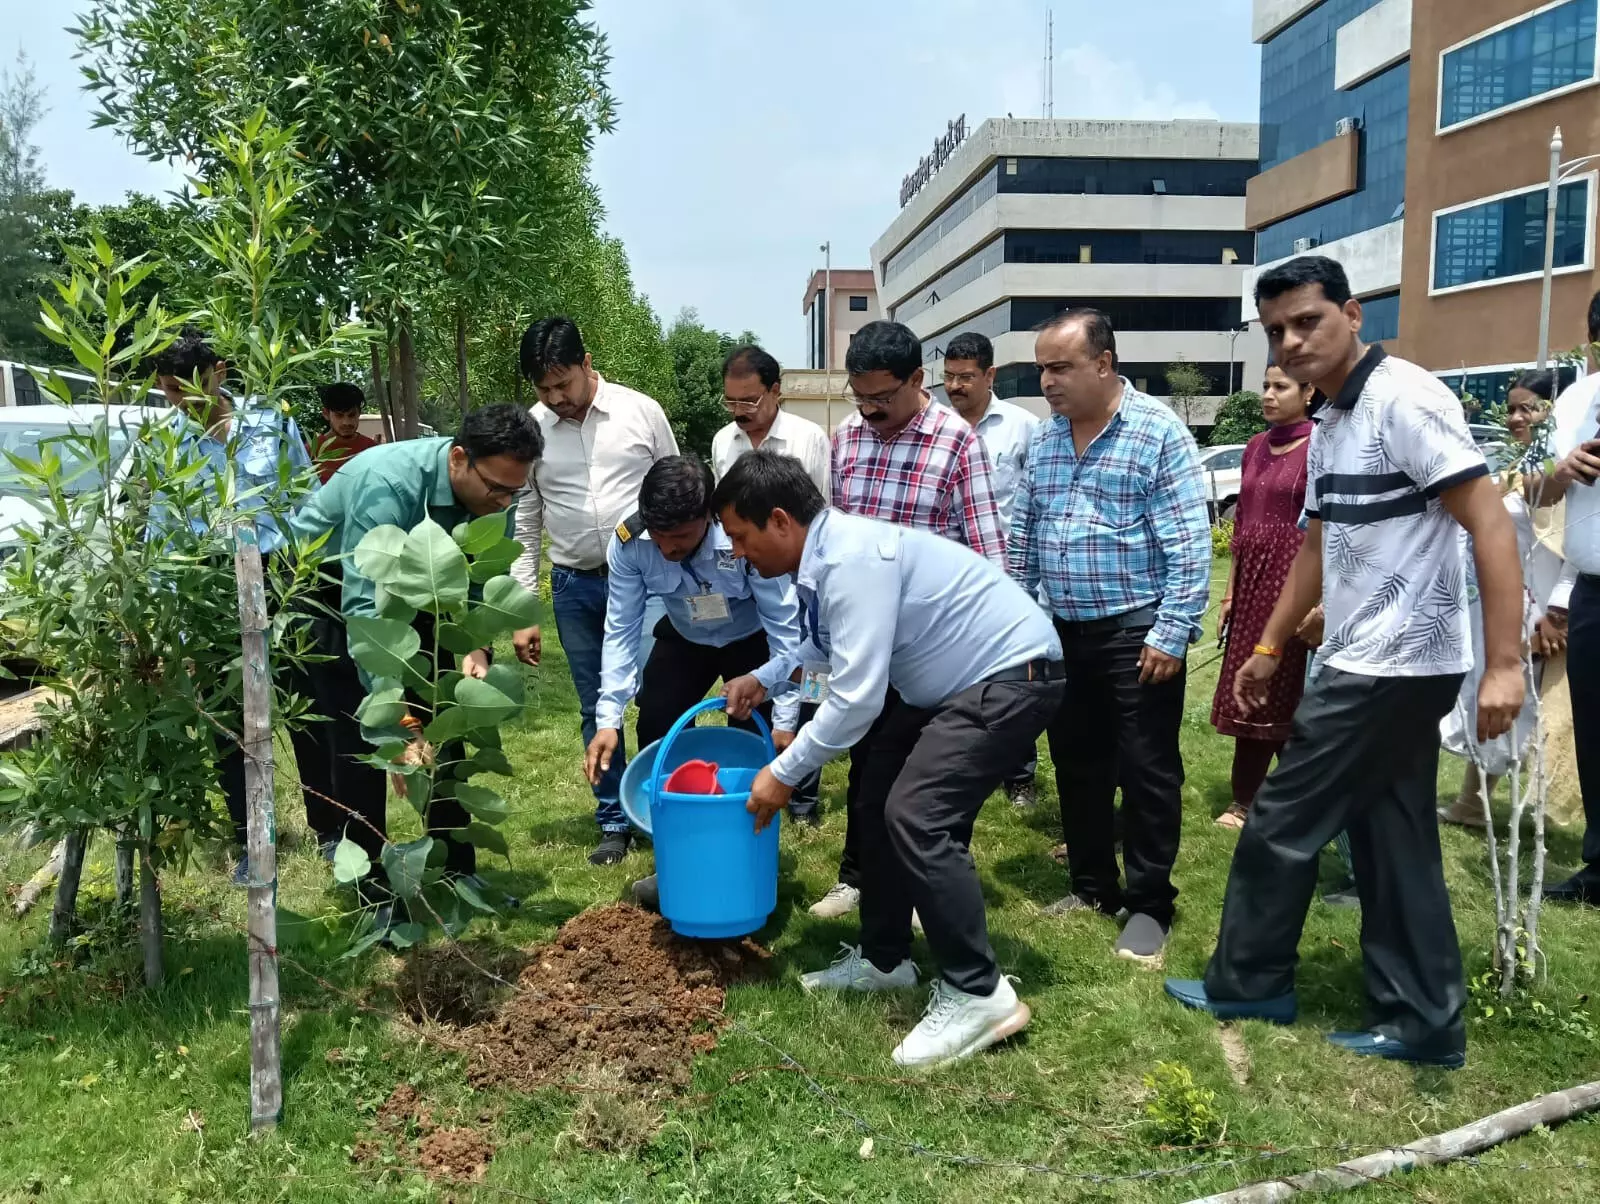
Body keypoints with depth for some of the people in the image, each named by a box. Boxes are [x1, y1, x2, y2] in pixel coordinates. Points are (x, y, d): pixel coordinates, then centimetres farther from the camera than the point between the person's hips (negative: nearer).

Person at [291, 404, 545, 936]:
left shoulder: (494, 492, -20)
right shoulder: (388, 485, -39)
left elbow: (483, 580, -10)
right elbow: (364, 611, -44)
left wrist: (477, 648, -30)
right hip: (327, 585, -6)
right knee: (362, 739, -10)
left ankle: (457, 871, 15)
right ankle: (376, 892, 3)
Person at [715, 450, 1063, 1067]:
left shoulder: (853, 560, -27)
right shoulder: (824, 555, 3)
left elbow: (855, 697, -27)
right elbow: (832, 647, 23)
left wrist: (783, 773, -16)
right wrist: (764, 680, 16)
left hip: (1011, 675, -10)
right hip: (954, 680, 11)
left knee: (917, 816, -19)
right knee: (876, 804, 10)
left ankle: (978, 995, -8)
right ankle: (882, 959, 25)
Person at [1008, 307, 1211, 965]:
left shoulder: (1159, 430, -10)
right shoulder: (1043, 438, 8)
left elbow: (1189, 544, -13)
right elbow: (1021, 537, 14)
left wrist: (1172, 633, -17)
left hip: (1137, 634, -6)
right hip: (1064, 633, 6)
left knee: (1146, 773, 3)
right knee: (1077, 766, 15)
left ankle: (1149, 905, 16)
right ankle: (1092, 885, 30)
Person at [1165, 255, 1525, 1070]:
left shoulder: (1405, 399, -15)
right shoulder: (1328, 424, 13)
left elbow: (1491, 524, -20)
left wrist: (1503, 662, -26)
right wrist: (1269, 649, 23)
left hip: (1396, 663, -9)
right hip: (1372, 662, 9)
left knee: (1282, 823, 2)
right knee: (1392, 840, 12)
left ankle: (1246, 984, 19)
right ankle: (1421, 1022, 22)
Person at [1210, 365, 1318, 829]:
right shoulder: (1256, 448, 12)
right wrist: (1229, 590, 14)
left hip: (1292, 580, -7)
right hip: (1251, 580, 7)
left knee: (1285, 691, 4)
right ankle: (1247, 800, 22)